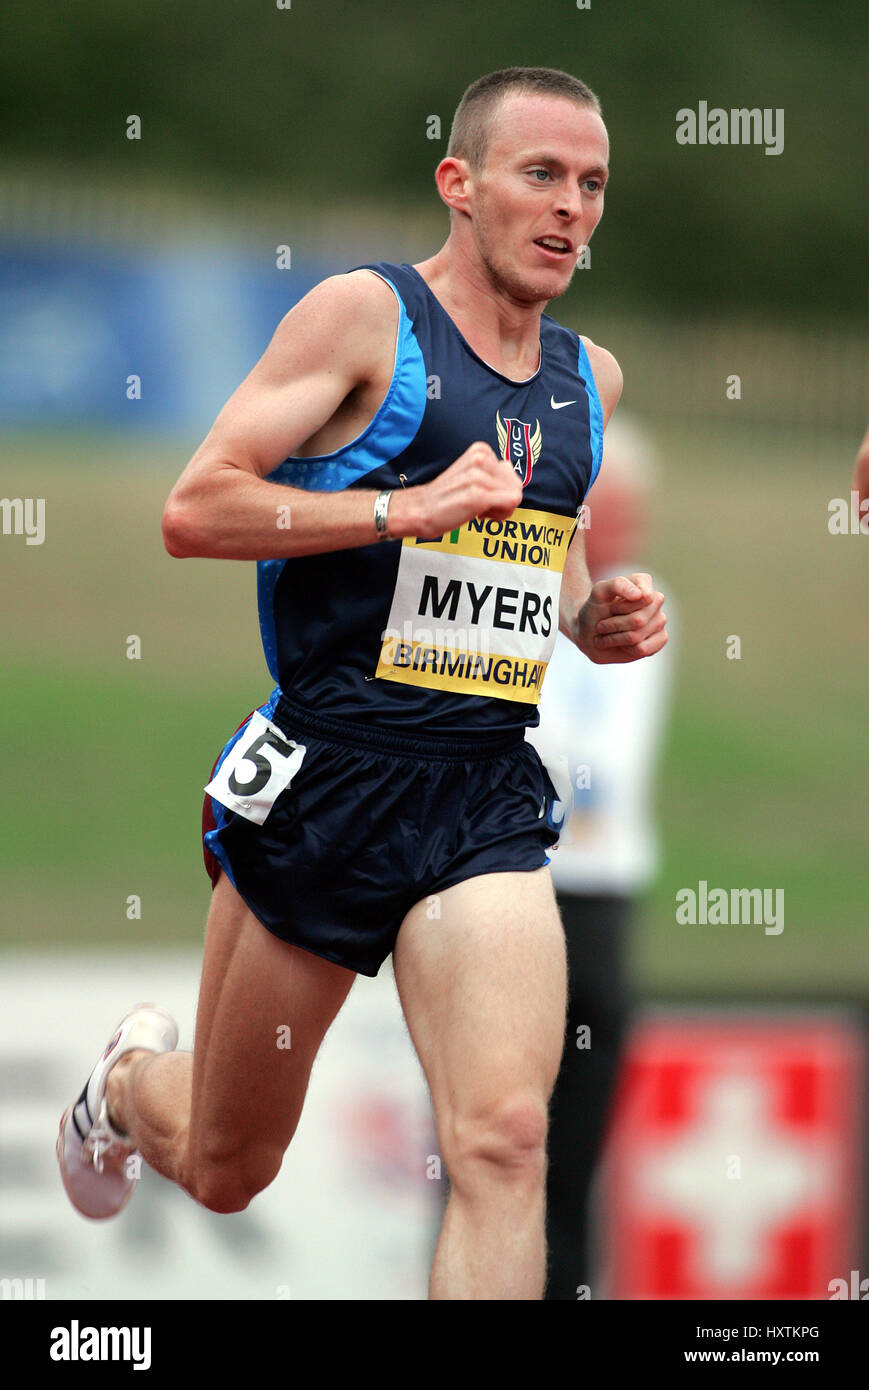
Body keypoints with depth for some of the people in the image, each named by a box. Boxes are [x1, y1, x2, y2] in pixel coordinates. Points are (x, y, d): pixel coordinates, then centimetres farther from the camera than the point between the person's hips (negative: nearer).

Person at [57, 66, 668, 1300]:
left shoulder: (589, 378, 13)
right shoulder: (366, 317, -7)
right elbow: (194, 511, -14)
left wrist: (596, 618, 7)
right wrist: (406, 510, -22)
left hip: (486, 803, 4)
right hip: (324, 781, -4)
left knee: (504, 1142, -19)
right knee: (226, 1172, 15)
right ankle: (134, 1079, 51)